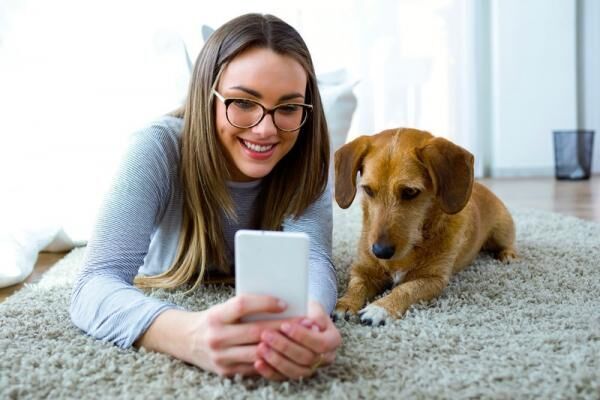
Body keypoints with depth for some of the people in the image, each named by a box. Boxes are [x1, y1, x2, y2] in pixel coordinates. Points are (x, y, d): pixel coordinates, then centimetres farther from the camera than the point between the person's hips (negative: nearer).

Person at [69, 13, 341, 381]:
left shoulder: (305, 157, -32)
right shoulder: (160, 150, -41)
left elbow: (312, 257, -43)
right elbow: (96, 285, -50)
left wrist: (310, 316, -69)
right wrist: (190, 335, -71)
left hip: (254, 280, 1)